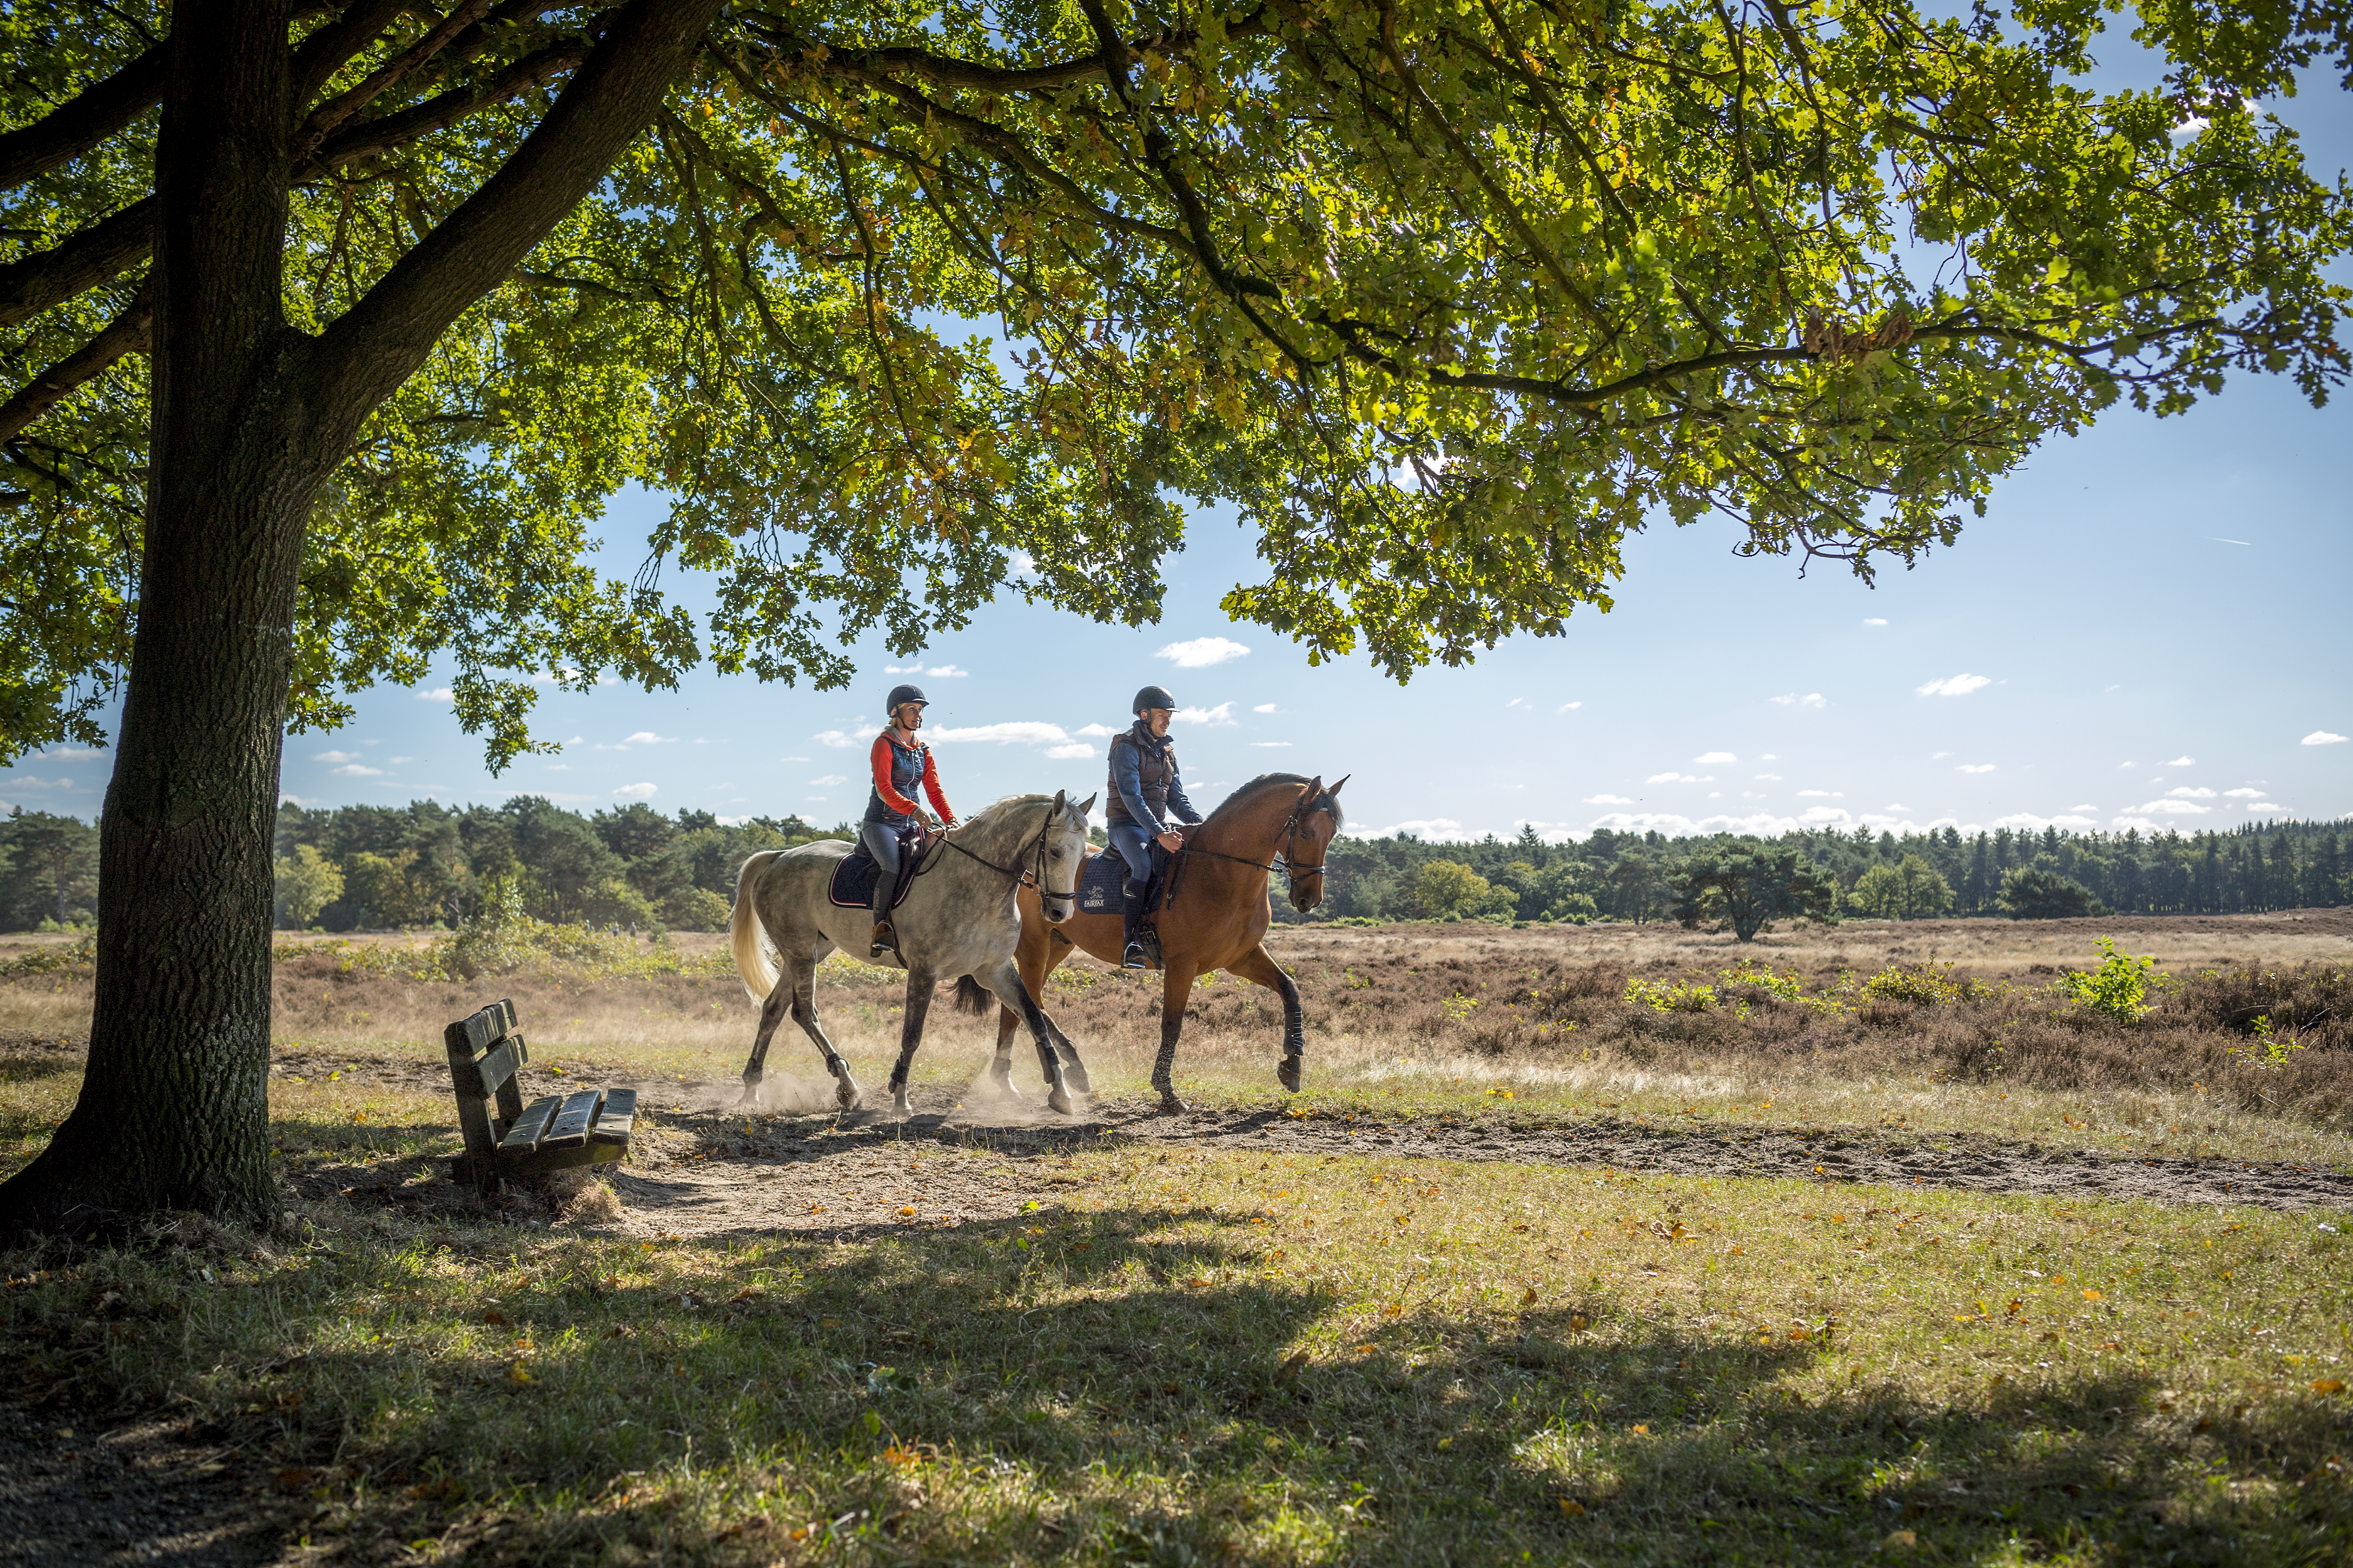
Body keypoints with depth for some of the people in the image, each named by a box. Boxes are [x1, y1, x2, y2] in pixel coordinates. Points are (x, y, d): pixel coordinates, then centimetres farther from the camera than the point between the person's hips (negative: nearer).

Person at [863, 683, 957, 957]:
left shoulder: (923, 751, 15)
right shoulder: (884, 744, -6)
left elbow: (934, 790, 9)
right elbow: (884, 789, -17)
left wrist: (950, 820, -9)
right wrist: (914, 810, -32)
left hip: (909, 826, 7)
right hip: (880, 823, -7)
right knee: (893, 868, -31)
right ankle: (880, 931, -28)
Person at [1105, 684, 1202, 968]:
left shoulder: (1166, 750, 15)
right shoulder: (1127, 746, -9)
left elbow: (1177, 799, 16)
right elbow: (1132, 797, -20)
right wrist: (1159, 834, -31)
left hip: (1159, 826, 8)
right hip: (1126, 825, -8)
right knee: (1144, 865, -35)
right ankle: (1133, 943, -35)